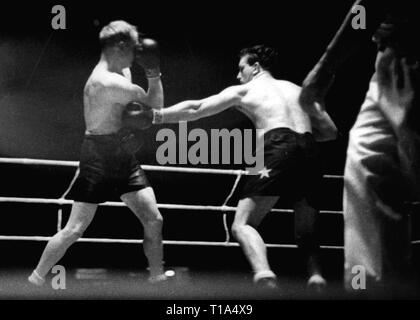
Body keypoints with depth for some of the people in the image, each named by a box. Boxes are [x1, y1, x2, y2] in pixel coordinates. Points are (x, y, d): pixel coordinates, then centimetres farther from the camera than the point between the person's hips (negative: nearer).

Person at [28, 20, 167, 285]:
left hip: (124, 159, 9)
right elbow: (156, 106, -16)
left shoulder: (121, 74, 6)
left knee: (154, 220, 7)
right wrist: (154, 72, -7)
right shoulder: (108, 82, -25)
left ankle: (157, 277, 20)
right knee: (74, 229, -3)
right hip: (99, 161, -9)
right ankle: (36, 279, 11)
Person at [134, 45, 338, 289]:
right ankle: (317, 275, -10)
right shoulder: (299, 90, 31)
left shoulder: (243, 90, 21)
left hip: (280, 150, -4)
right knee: (307, 234, 16)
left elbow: (195, 109, 23)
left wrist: (156, 116, 32)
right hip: (310, 154, 5)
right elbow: (331, 131, 28)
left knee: (242, 225, -4)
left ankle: (264, 275, -32)